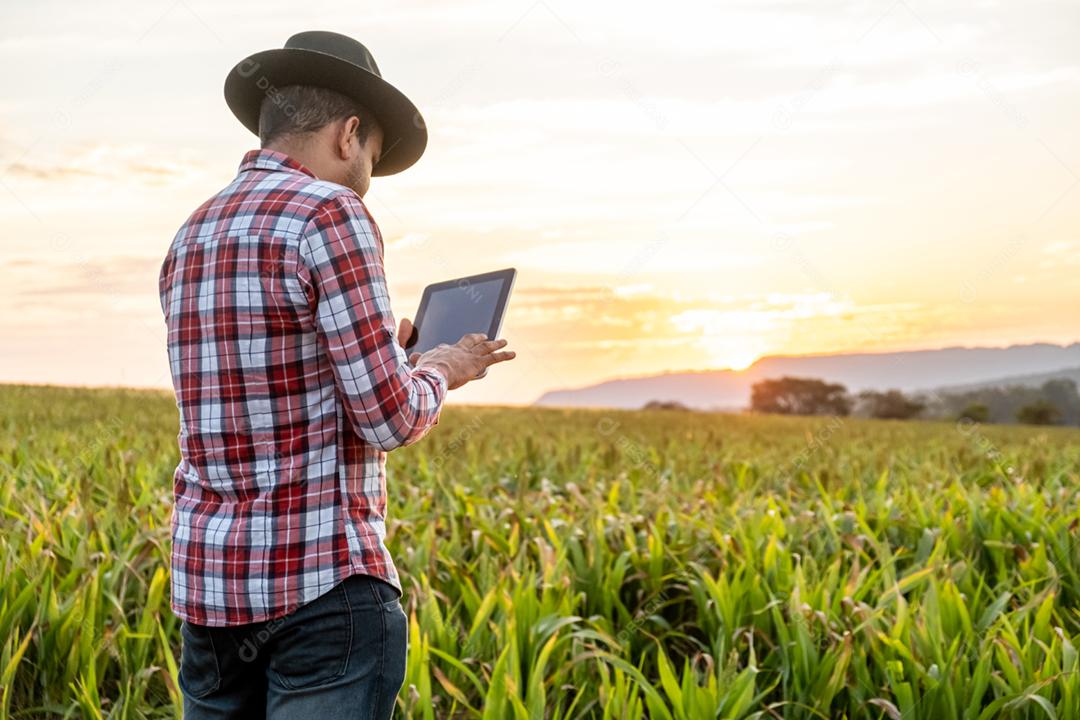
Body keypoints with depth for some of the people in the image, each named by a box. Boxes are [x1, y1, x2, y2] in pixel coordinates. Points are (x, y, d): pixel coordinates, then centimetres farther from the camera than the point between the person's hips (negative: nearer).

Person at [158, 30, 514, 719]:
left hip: (206, 580, 8)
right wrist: (439, 371, 7)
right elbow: (390, 423, -14)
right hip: (323, 583, -8)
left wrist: (395, 360, 24)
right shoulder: (330, 214, -11)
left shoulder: (189, 240, 13)